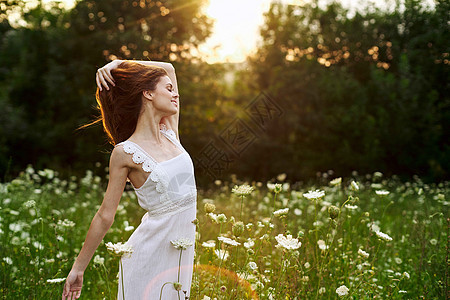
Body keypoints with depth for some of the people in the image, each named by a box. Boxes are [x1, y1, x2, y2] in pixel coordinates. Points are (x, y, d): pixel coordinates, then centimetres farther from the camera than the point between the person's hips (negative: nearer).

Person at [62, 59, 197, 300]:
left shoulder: (169, 133, 5)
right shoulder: (125, 153, -11)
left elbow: (168, 68, 16)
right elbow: (105, 215, -6)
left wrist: (118, 64, 9)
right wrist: (78, 268, -3)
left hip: (182, 253, 6)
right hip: (150, 251, -6)